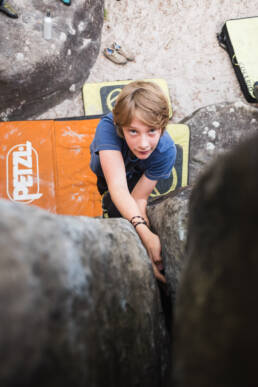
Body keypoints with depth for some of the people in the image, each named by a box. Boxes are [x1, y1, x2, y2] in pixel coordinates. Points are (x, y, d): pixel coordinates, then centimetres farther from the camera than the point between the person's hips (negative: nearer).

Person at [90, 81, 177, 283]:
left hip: (136, 176, 0)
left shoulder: (166, 151, -37)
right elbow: (118, 186, -53)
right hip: (106, 170, 0)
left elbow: (139, 198, -33)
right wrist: (145, 232, -66)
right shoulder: (108, 126, -44)